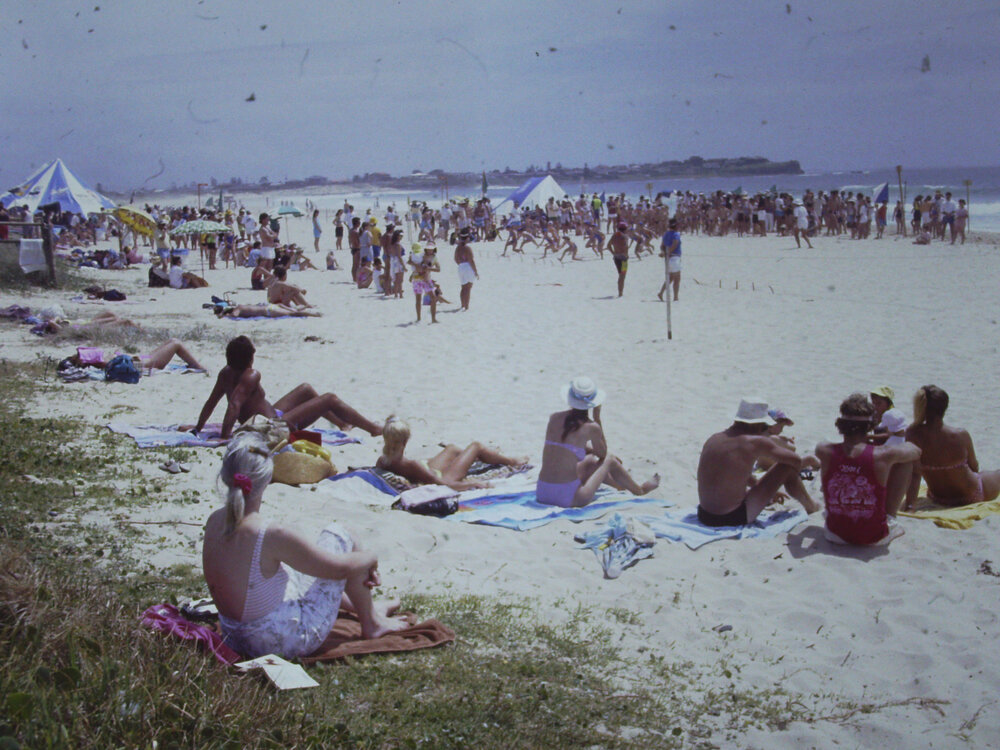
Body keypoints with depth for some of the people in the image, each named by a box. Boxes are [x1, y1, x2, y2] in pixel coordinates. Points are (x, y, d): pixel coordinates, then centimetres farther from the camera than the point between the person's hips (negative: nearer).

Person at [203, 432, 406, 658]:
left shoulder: (214, 523, -7)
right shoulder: (270, 535, -29)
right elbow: (340, 568, -17)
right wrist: (370, 558, 8)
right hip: (290, 641, -7)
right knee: (337, 534, 5)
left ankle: (367, 607, 49)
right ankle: (372, 623, 24)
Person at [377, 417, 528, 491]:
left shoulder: (382, 461, -23)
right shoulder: (412, 466, -41)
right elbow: (446, 485, -35)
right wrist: (474, 483, -24)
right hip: (443, 478, -7)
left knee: (452, 448, 31)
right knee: (476, 446, 11)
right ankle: (513, 462, 36)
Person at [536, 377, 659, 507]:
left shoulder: (554, 418, 5)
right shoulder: (591, 427, -10)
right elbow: (602, 454, 11)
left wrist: (591, 450, 32)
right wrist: (597, 417, 9)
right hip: (568, 498, -6)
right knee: (609, 460, 16)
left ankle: (619, 484, 58)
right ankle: (639, 489, 40)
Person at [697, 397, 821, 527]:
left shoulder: (713, 439, 8)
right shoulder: (756, 442, -13)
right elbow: (796, 460, -3)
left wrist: (769, 491, 36)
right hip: (733, 519, -7)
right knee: (788, 468, 3)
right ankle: (810, 506, 29)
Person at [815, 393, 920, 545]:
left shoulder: (825, 452, -15)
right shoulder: (883, 455, -20)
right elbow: (916, 451, 3)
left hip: (836, 535, 2)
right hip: (875, 538, -2)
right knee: (907, 460, 10)